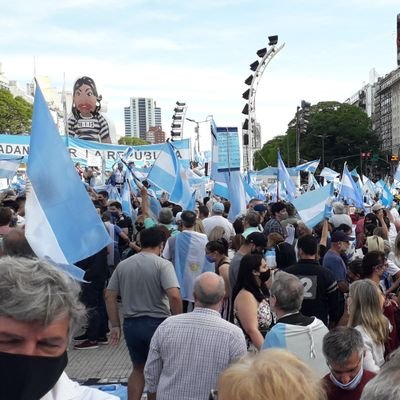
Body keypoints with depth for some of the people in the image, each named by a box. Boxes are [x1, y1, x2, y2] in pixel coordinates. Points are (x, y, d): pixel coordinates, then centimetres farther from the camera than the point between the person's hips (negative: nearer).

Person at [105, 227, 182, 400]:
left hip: (131, 323, 4)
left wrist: (115, 325, 9)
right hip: (157, 323, -4)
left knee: (138, 368, 21)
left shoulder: (123, 265, 4)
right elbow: (174, 296, -23)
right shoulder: (163, 264, -11)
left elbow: (109, 296, 4)